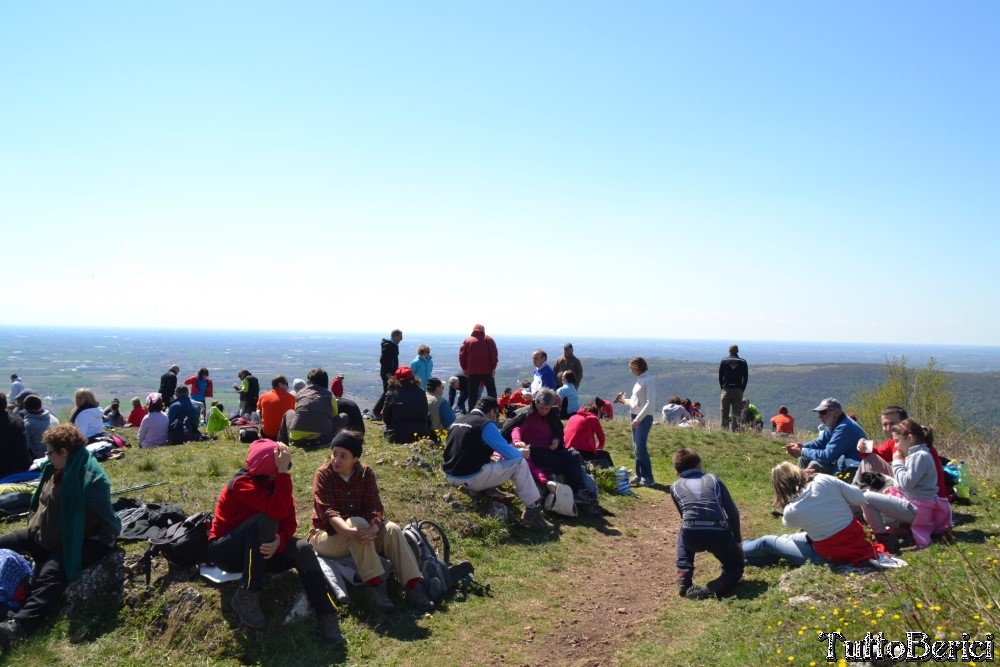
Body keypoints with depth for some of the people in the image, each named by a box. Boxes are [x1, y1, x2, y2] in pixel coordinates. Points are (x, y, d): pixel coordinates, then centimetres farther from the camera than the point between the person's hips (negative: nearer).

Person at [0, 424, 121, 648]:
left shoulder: (91, 479, -25)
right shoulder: (53, 469, 3)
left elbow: (106, 518, -19)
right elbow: (41, 501, 22)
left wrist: (99, 547, -11)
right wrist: (34, 524, 18)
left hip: (78, 541, -10)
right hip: (45, 535, 11)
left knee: (51, 572, -33)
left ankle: (19, 625, -48)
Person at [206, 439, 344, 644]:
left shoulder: (275, 482, -4)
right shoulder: (242, 483, -25)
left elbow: (289, 522, -12)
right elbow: (278, 511, -38)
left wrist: (279, 541, -33)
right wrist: (283, 472, -38)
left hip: (259, 549, 6)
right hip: (226, 551, -6)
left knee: (303, 549, -21)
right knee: (265, 520, -35)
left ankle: (326, 615, -20)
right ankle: (246, 597, -25)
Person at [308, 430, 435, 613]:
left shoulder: (366, 473, -4)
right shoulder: (324, 474, -13)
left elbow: (375, 508, -14)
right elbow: (327, 511, -27)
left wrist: (371, 530, -38)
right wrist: (351, 531, -45)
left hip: (358, 530, 4)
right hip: (327, 536, -4)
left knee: (391, 529, -24)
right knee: (357, 522, -35)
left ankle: (413, 587, -31)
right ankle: (376, 588, -36)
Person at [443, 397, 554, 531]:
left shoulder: (458, 421, 15)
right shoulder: (485, 424, -9)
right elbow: (508, 453, -7)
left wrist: (491, 452, 33)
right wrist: (522, 452, 14)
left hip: (450, 476, 8)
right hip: (469, 478, -8)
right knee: (519, 463, -1)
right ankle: (532, 512, 3)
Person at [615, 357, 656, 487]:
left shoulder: (648, 381, -14)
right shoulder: (640, 380, 12)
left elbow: (650, 403, -19)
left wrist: (638, 418, -20)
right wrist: (624, 400, 23)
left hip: (644, 418, -9)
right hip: (635, 417, 9)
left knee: (641, 448, -9)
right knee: (637, 447, 12)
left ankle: (648, 478, -2)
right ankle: (639, 475, 20)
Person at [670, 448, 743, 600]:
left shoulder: (675, 486, 23)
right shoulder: (713, 479, 23)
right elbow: (733, 512, 19)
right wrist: (737, 541, 28)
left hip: (692, 536, 0)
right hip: (719, 535, 0)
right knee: (736, 565, 29)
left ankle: (684, 583, 19)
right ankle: (714, 588, -2)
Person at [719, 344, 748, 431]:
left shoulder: (723, 361, 3)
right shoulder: (743, 362, 4)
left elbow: (720, 377, 2)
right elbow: (745, 378, 4)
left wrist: (723, 388, 9)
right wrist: (742, 390, 9)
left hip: (726, 390, 0)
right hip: (738, 391, 0)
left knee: (725, 413, 3)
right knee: (736, 414, 1)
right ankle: (735, 430, -3)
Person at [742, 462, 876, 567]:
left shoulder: (791, 511, -18)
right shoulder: (825, 480, -15)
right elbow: (860, 499, -4)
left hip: (829, 555, -4)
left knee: (768, 542, 17)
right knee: (783, 539, 25)